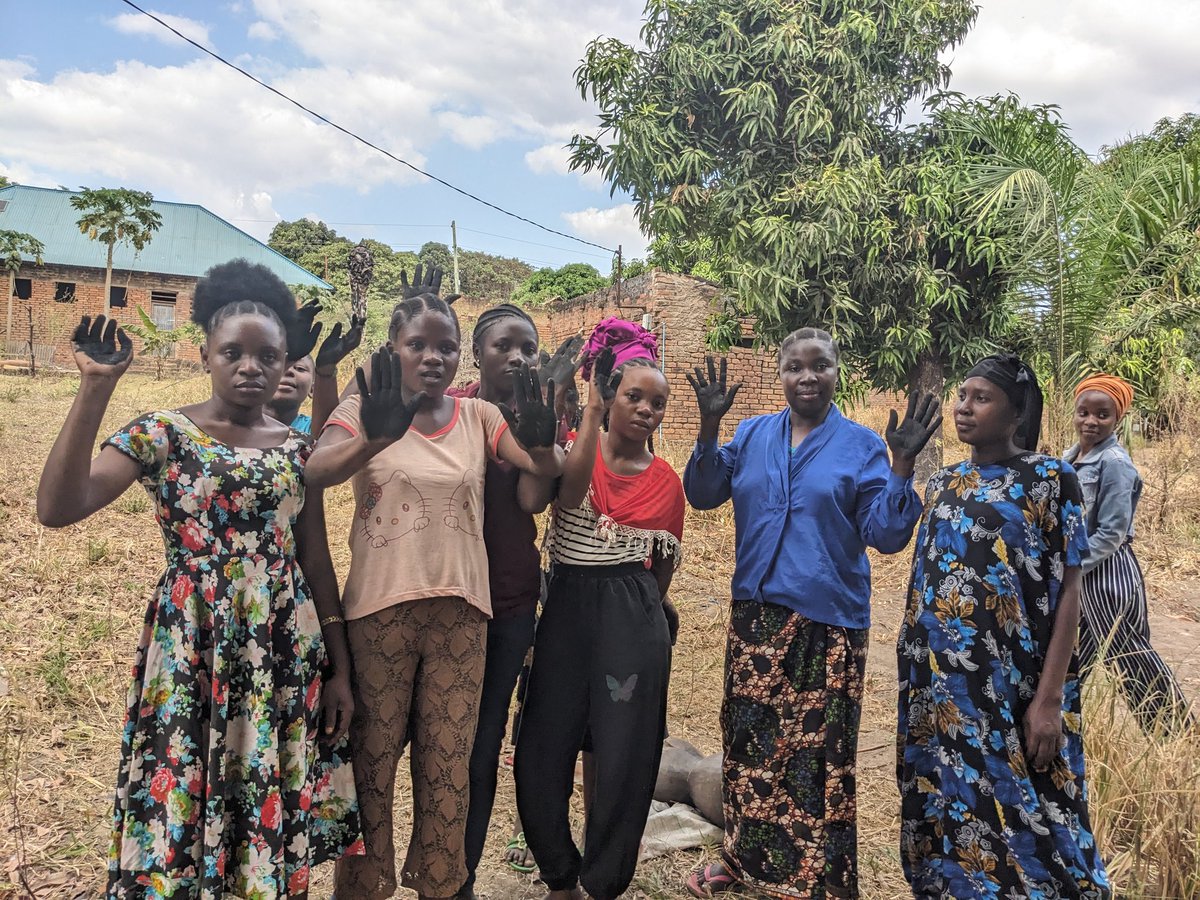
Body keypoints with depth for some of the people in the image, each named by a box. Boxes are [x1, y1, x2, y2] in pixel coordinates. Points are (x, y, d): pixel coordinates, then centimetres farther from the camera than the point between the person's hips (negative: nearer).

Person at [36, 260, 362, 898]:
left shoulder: (296, 447, 7)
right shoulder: (161, 433, -2)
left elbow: (317, 562, 8)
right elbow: (57, 508, -16)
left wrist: (339, 669, 5)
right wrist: (95, 388, -20)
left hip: (287, 652, 3)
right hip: (192, 649, -2)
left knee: (275, 816, 9)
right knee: (181, 818, 5)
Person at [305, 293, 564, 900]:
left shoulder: (478, 416, 5)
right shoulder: (366, 410, -2)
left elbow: (547, 469, -8)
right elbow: (315, 472, -21)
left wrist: (540, 443, -32)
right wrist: (375, 438, -41)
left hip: (460, 610, 2)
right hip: (379, 608, -2)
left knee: (449, 764, 11)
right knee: (371, 758, 9)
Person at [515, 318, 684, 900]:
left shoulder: (666, 481, 5)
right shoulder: (575, 450, 1)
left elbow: (664, 567, 13)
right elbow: (571, 488, -24)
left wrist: (647, 615, 10)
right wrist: (592, 405, -21)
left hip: (635, 624, 1)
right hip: (567, 613, 0)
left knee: (624, 760, 4)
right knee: (541, 755, 3)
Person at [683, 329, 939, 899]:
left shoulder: (861, 444, -1)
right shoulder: (753, 433, 8)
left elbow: (886, 535, -7)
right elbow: (703, 494, 0)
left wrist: (902, 464, -18)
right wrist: (709, 427, -9)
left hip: (827, 620, -3)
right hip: (755, 613, 3)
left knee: (817, 751, 1)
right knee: (749, 736, 12)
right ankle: (746, 854, 32)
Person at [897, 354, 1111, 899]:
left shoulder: (1051, 479, -6)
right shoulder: (941, 485, 9)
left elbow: (1067, 593, -8)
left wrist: (1050, 698, -14)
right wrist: (913, 671, 10)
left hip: (1012, 687, -5)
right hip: (940, 687, 5)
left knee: (1017, 819, 4)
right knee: (947, 811, 13)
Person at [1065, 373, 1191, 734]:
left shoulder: (1114, 463, -19)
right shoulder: (1070, 456, 5)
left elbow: (1111, 535, -20)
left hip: (1107, 573, -8)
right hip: (1078, 572, 8)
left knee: (1133, 662, 4)